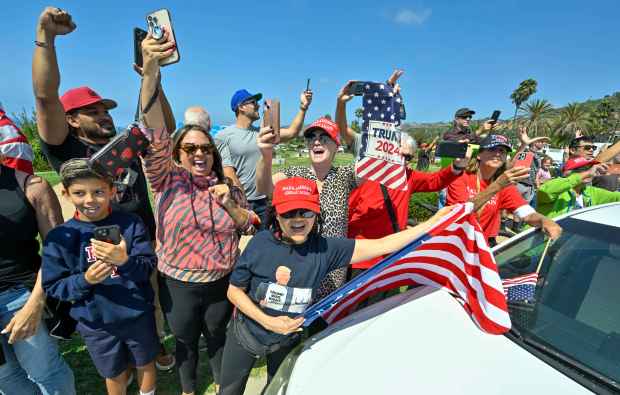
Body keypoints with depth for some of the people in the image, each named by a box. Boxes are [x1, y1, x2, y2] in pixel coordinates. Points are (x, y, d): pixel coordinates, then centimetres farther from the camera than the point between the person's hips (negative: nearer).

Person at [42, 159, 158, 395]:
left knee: (146, 364, 23)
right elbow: (52, 287, -6)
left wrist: (124, 261, -34)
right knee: (115, 375, 22)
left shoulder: (131, 224, -13)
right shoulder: (59, 237, -11)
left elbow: (149, 267, -14)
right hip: (95, 322, 0)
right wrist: (85, 280, -25)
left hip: (138, 314, 0)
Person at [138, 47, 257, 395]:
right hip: (178, 284, -1)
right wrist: (151, 73, -36)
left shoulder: (228, 187, -3)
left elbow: (251, 227, 2)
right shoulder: (168, 181, -11)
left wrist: (230, 204, -17)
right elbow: (155, 135, -25)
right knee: (185, 341, 21)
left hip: (222, 283, 2)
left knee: (218, 338, 22)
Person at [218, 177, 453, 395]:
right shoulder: (261, 243, -23)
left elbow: (381, 246, -24)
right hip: (246, 332, 0)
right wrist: (268, 321, -23)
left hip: (287, 340, 1)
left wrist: (433, 222, -25)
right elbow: (234, 291, -12)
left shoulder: (325, 249, -22)